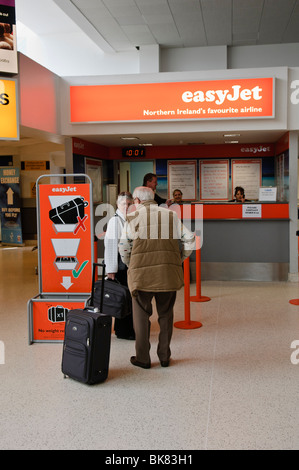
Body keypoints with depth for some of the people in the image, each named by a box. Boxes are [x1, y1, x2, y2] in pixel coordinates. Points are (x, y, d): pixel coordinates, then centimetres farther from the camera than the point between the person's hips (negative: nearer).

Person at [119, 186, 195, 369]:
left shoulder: (133, 217, 2)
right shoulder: (171, 215, 8)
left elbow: (123, 247, 5)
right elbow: (190, 239, 5)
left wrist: (130, 265, 21)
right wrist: (180, 259, 16)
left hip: (141, 273, -2)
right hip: (168, 273, 2)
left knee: (142, 316, 9)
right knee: (166, 314, 14)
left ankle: (143, 358, 15)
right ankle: (165, 357, 22)